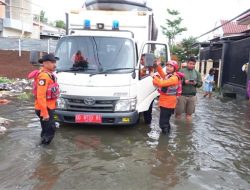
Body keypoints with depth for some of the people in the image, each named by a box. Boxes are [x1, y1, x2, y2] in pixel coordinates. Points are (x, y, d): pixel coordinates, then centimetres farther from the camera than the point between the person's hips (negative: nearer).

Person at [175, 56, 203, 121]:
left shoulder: (197, 73, 9)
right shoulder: (181, 71, -1)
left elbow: (200, 83, 7)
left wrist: (196, 83, -13)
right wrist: (184, 82, -21)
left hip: (192, 96, 3)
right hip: (182, 95, -3)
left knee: (189, 113, 8)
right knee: (178, 112, 4)